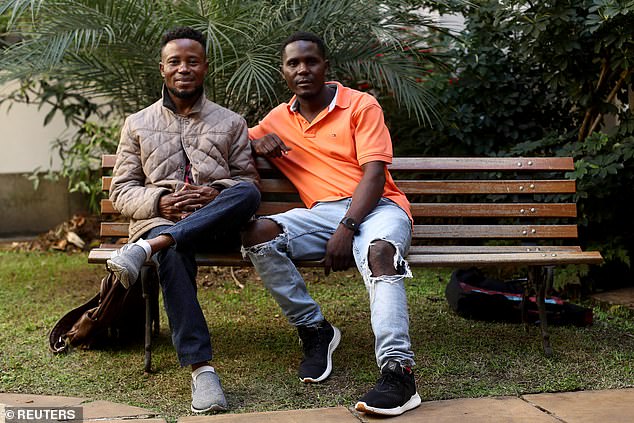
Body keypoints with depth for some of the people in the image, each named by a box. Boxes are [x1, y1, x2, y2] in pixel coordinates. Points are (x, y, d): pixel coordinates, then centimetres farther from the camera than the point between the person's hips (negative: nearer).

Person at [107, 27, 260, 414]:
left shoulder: (230, 123, 17)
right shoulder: (138, 125, 17)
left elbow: (249, 184, 11)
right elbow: (121, 191, 11)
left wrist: (213, 196, -12)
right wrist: (160, 203, -11)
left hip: (218, 223, 1)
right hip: (160, 219, 0)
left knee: (248, 193, -34)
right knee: (174, 255, -38)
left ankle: (146, 249, -42)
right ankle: (202, 369, -40)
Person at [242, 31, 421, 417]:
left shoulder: (361, 106, 3)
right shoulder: (279, 119, 17)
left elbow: (374, 173, -7)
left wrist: (347, 228, -22)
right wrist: (256, 142, 3)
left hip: (375, 206, -4)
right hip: (323, 212, 4)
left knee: (379, 251, -39)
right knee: (257, 233, -24)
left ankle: (399, 371, -45)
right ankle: (315, 330, -14)